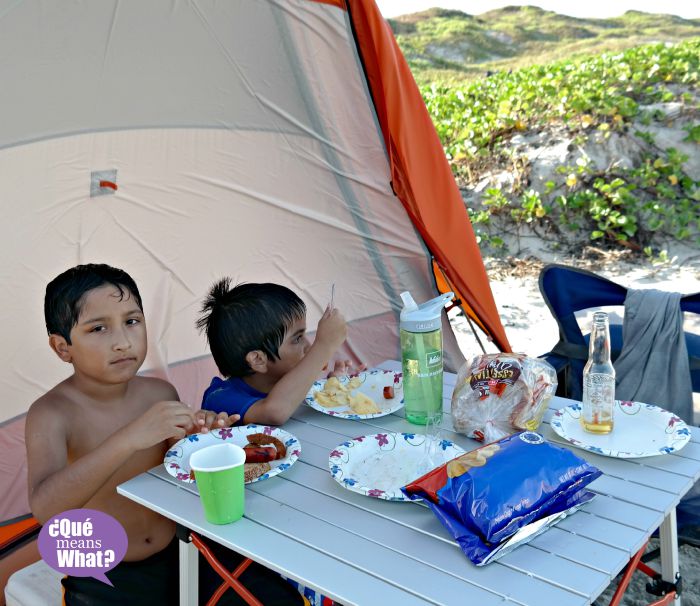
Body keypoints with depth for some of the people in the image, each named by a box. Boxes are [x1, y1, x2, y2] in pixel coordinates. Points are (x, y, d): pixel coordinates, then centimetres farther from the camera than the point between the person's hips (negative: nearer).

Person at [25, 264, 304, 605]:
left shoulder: (160, 394, -4)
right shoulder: (52, 413, -18)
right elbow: (44, 507, -35)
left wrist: (193, 439, -15)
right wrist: (130, 438, -44)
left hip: (178, 551, 4)